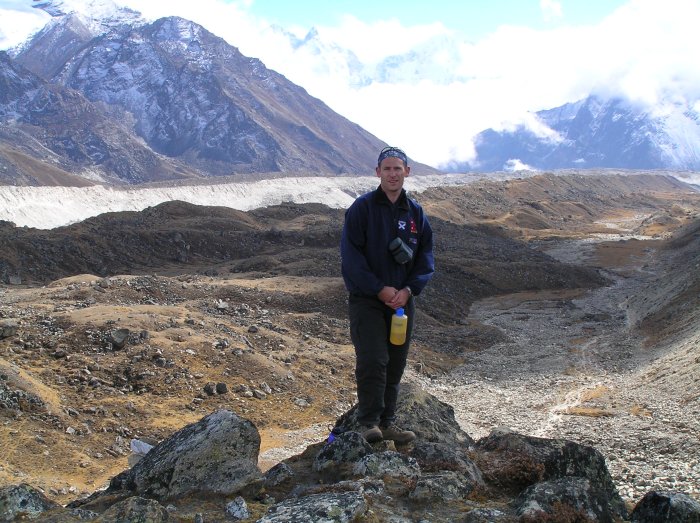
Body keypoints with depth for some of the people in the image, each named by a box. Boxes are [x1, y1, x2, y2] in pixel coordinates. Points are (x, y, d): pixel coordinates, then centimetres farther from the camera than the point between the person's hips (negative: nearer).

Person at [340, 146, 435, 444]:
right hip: (366, 300, -4)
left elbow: (426, 260, 10)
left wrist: (409, 289, -7)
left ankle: (387, 422, 17)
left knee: (395, 365, 8)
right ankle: (368, 422, -5)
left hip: (402, 300, 5)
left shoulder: (416, 213, 9)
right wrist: (379, 289, -15)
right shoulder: (362, 208, -4)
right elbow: (351, 255, -9)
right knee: (372, 361, -14)